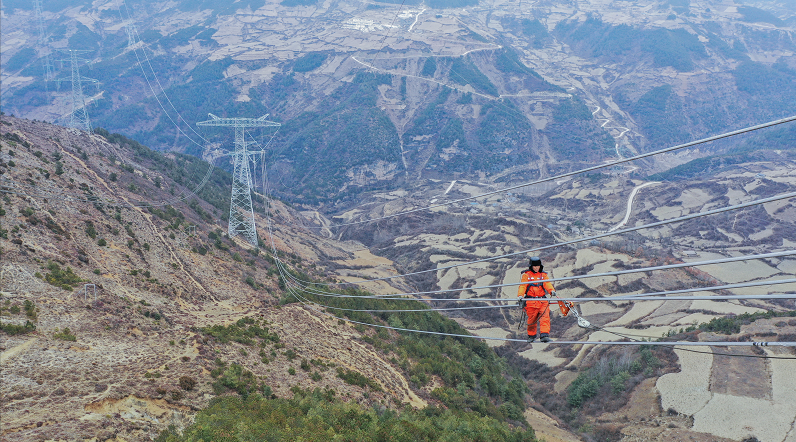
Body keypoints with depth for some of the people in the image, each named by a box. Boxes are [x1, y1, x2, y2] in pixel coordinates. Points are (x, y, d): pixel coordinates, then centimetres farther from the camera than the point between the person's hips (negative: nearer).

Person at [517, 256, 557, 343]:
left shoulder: (543, 275, 14)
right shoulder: (526, 275, 7)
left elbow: (547, 284, -3)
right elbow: (522, 286, -3)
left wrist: (552, 290, -24)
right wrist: (520, 295, -21)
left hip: (542, 301, 2)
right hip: (530, 301, -2)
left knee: (545, 318, -13)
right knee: (532, 319, 4)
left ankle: (544, 335, -18)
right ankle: (531, 336, 23)